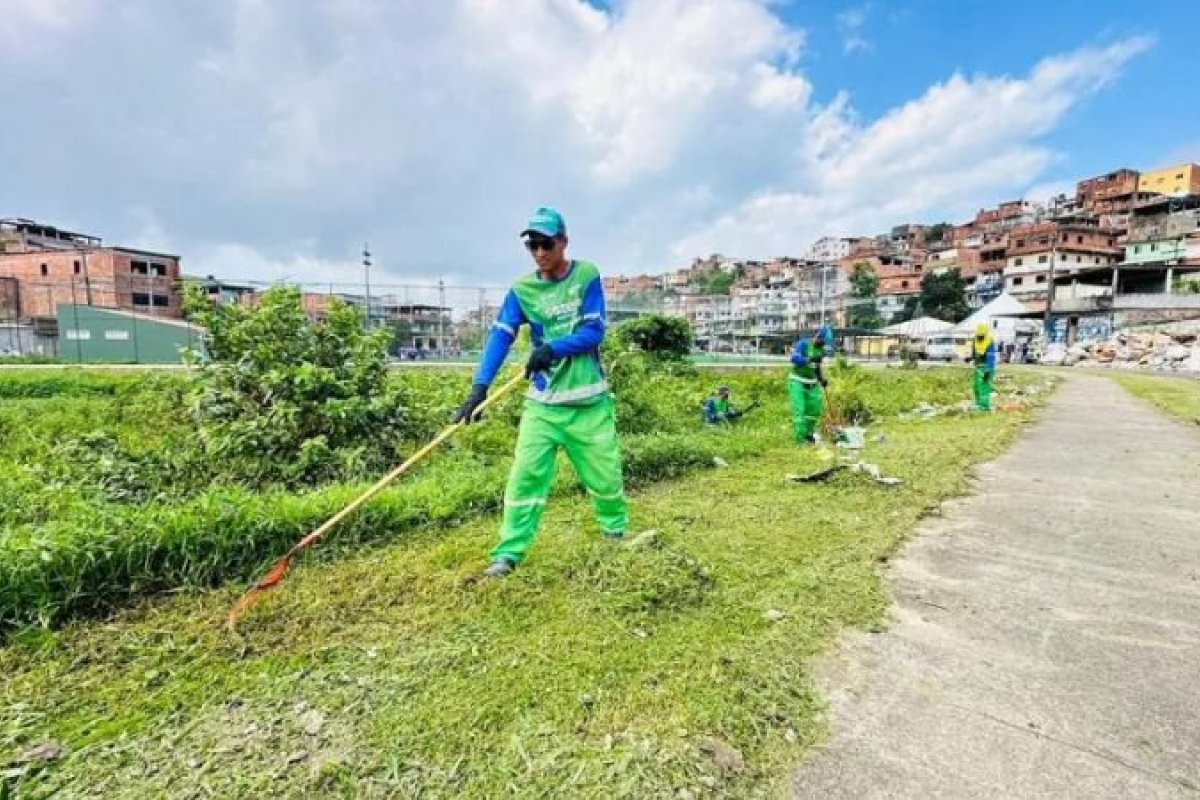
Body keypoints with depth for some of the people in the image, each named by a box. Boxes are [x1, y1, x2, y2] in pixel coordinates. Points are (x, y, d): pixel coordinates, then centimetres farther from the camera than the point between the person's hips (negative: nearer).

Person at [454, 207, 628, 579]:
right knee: (525, 475, -4)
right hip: (543, 403, 1)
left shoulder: (587, 275, -3)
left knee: (605, 475, 10)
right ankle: (509, 553, 8)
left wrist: (553, 348, -22)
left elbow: (595, 331, -9)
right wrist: (480, 386, -19)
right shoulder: (522, 289, 1)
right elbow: (500, 337, -8)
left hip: (589, 401, -1)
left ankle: (617, 530, 37)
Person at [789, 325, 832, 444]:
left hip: (812, 384, 6)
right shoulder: (803, 344, -14)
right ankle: (800, 440, -8)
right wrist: (810, 359, -41)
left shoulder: (822, 350, 5)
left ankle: (808, 433, 27)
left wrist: (822, 379, 5)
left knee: (815, 410, 6)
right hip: (797, 383, -6)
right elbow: (794, 358, -29)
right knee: (799, 411, -11)